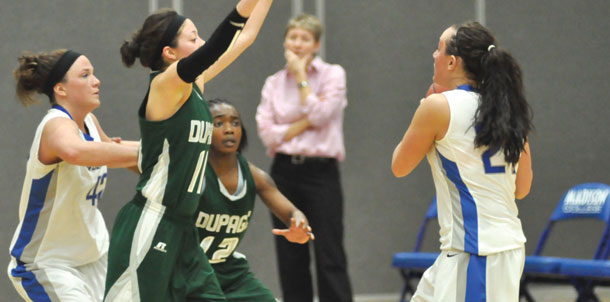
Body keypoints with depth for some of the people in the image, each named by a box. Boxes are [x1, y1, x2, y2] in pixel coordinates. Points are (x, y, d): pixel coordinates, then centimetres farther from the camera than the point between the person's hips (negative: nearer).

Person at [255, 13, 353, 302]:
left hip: (321, 172, -3)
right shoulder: (273, 83, 9)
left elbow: (320, 114, -14)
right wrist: (306, 123, -11)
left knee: (330, 257, -7)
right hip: (285, 172, 4)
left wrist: (301, 76, -6)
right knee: (290, 258, 5)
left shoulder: (332, 74, 2)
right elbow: (267, 133, -1)